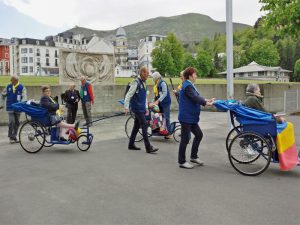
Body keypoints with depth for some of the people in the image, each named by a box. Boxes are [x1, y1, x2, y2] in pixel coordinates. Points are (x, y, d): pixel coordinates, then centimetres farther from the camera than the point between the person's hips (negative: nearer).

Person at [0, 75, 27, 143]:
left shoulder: (22, 87, -6)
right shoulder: (8, 87, 2)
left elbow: (24, 97, -14)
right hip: (10, 108, 0)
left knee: (17, 123, 9)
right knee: (11, 122, -10)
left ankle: (14, 136, 23)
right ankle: (11, 137, 2)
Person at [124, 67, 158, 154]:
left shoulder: (143, 83, 14)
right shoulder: (136, 82, -13)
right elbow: (129, 95, -15)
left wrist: (146, 107, 20)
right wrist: (126, 107, -18)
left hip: (141, 108, 9)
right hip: (137, 108, -9)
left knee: (137, 126, 13)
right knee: (144, 125, -10)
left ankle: (131, 145, 23)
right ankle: (148, 147, -8)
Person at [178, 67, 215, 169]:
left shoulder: (189, 85, 15)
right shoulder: (187, 86, -17)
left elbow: (197, 97, 13)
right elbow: (195, 98, -22)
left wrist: (206, 100, 2)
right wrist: (206, 103, -17)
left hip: (191, 117, 10)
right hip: (186, 117, -10)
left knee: (199, 134, 15)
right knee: (185, 138, -2)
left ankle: (194, 156, 26)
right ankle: (181, 161, 10)